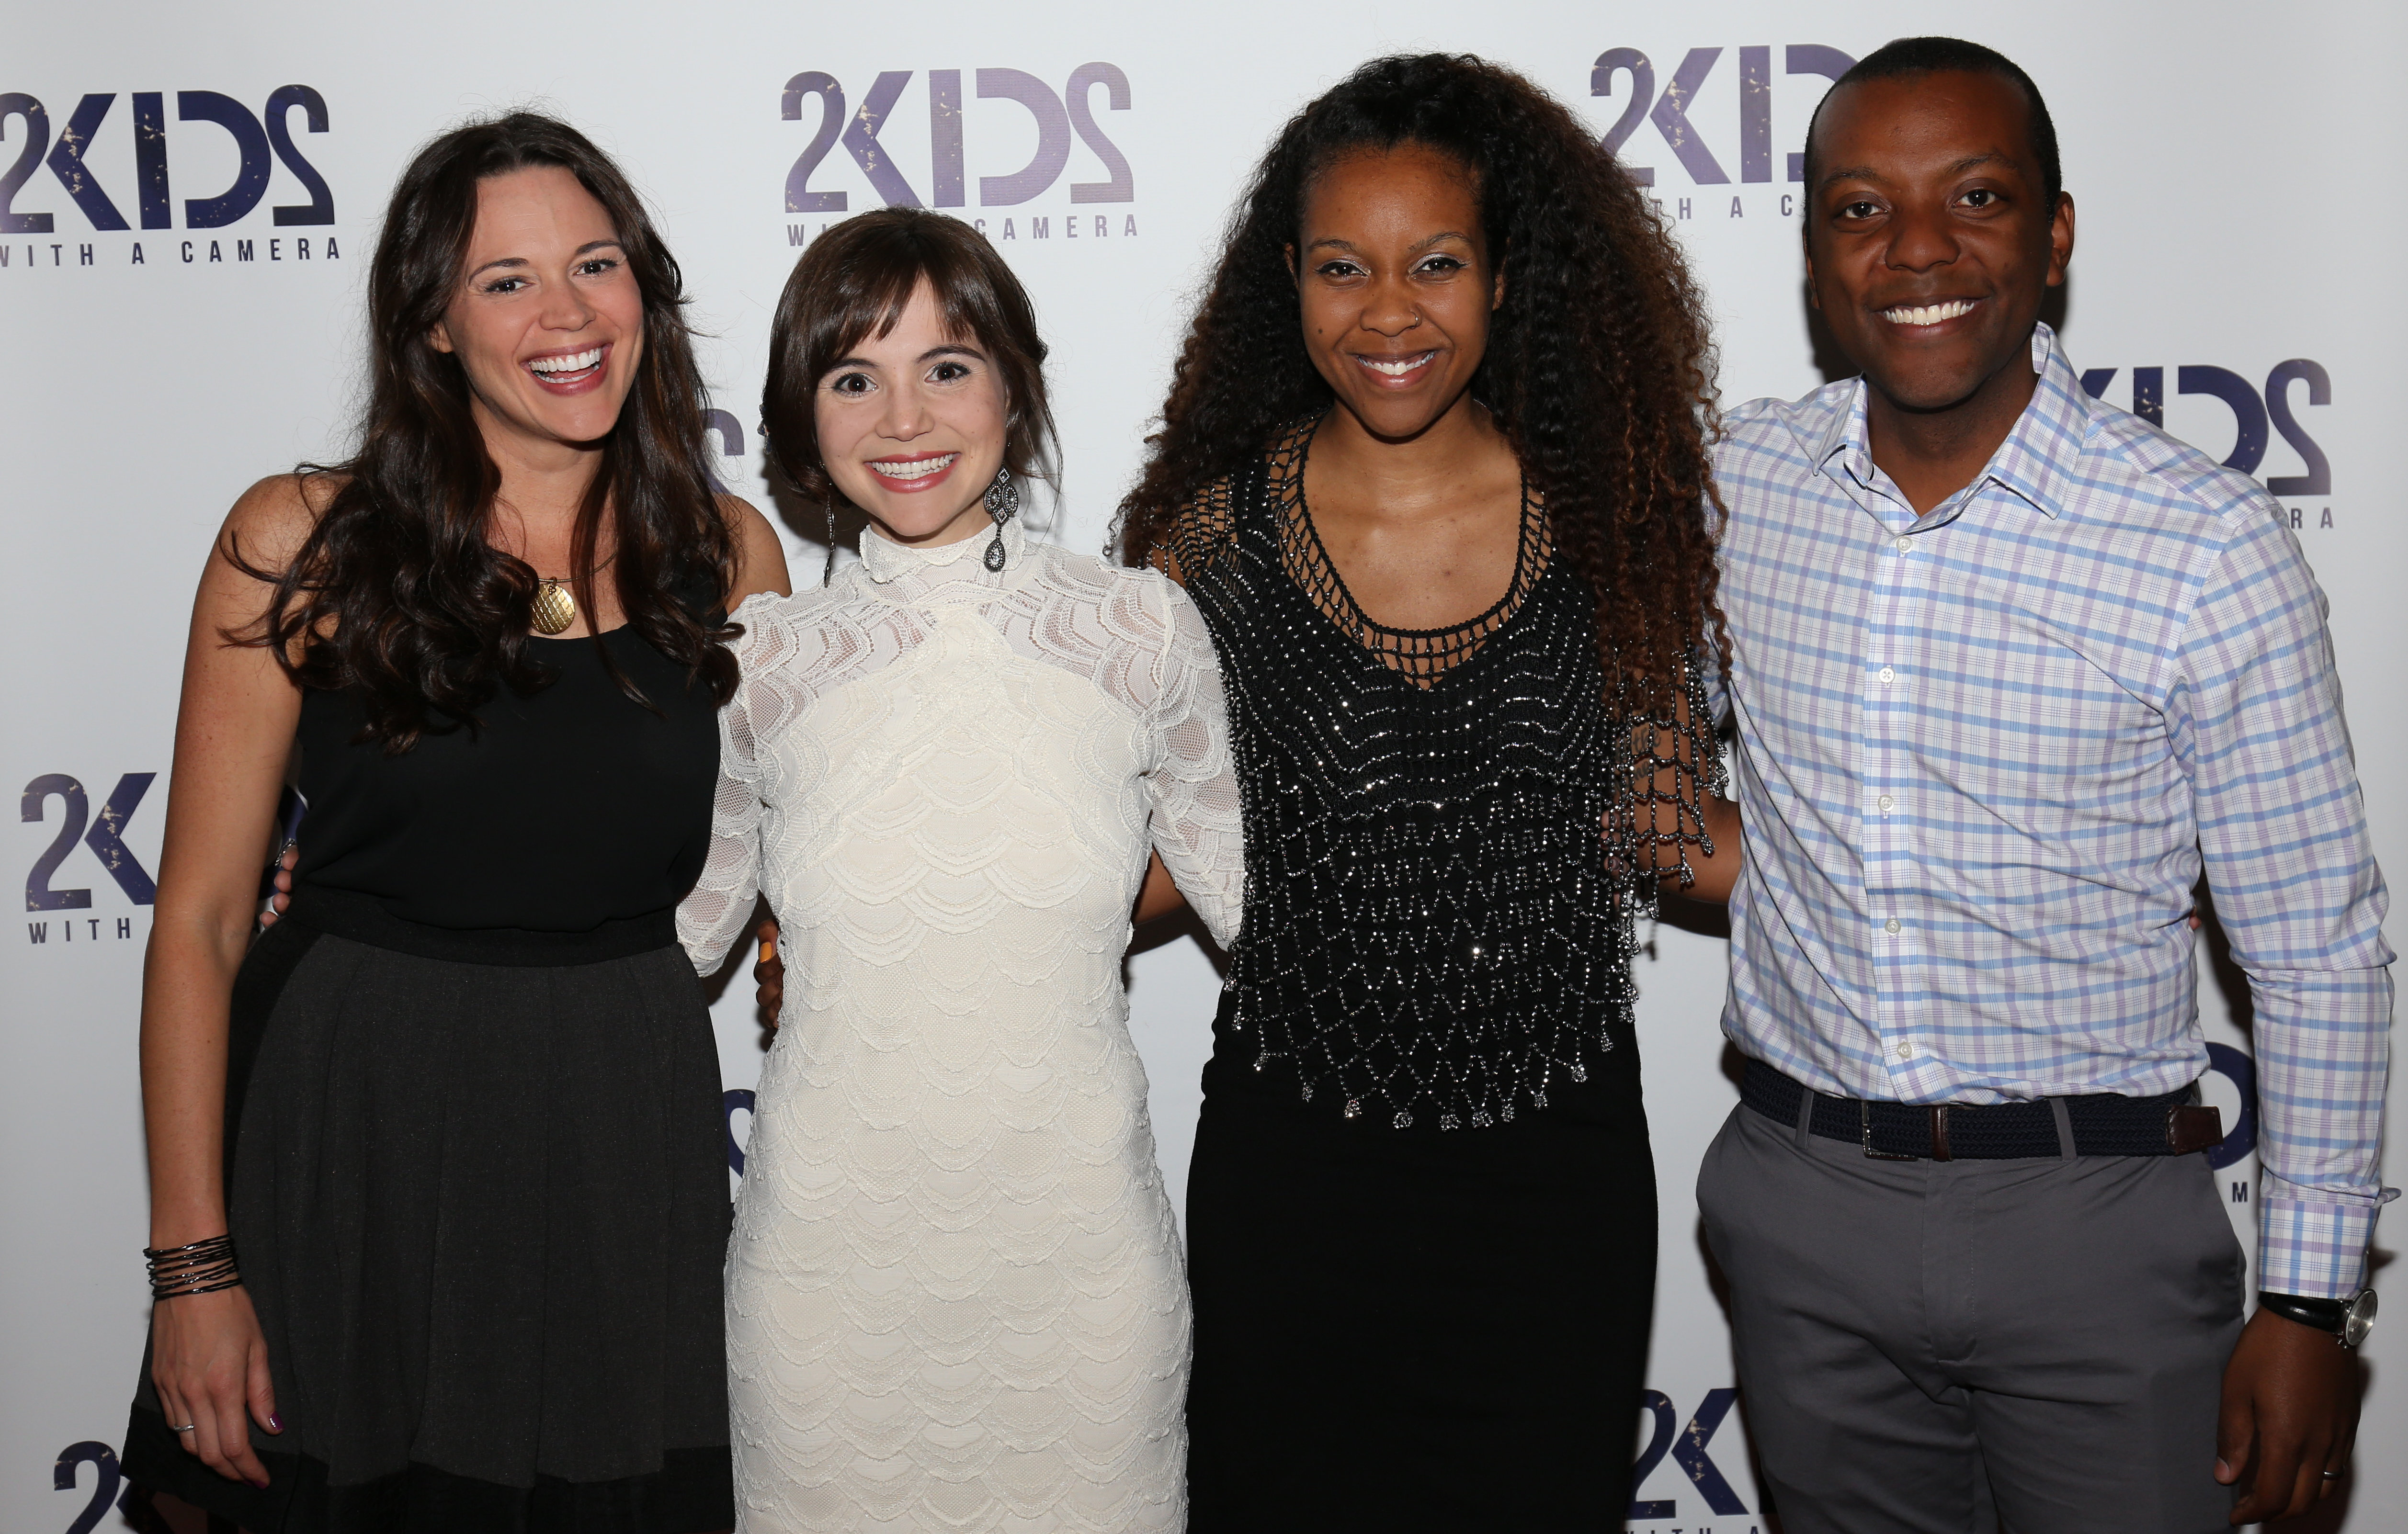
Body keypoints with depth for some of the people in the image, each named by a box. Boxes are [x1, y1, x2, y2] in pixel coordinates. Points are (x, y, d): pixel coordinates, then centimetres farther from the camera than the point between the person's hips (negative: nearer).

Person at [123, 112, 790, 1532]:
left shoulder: (729, 552, 1)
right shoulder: (302, 543, -7)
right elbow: (200, 919, -6)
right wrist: (193, 1263, -8)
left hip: (629, 1130, 2)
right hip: (346, 1116, -2)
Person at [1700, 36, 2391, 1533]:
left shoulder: (2207, 545, -12)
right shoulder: (1738, 482, -2)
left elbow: (2320, 957, -7)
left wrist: (2308, 1304, -6)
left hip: (2095, 1229, -3)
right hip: (1803, 1201, 3)